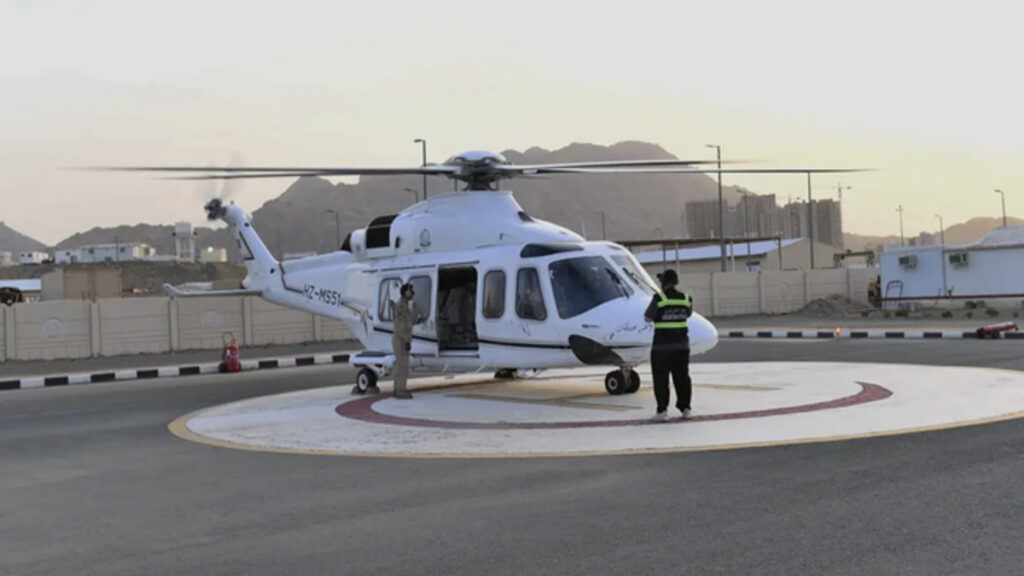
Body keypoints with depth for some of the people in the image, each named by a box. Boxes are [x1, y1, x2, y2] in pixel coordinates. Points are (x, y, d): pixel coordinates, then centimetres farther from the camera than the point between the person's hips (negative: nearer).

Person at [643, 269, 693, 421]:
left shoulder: (659, 299, -12)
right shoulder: (684, 299, 3)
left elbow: (647, 318, -6)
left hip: (662, 345, -5)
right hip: (681, 344, 5)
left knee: (661, 378, 2)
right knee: (682, 377, 12)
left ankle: (662, 410, 1)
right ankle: (685, 408, 15)